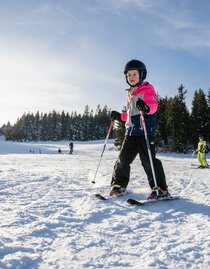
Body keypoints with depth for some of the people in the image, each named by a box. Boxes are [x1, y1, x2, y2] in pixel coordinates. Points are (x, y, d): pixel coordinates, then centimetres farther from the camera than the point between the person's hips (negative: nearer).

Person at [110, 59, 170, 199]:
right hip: (131, 131, 7)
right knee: (123, 159, 6)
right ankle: (119, 185, 20)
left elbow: (153, 105, -17)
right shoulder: (130, 93, 24)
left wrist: (146, 107, -37)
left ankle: (161, 189, -3)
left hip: (145, 130, -7)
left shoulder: (147, 89, 1)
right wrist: (119, 116, 27)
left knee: (148, 159, -11)